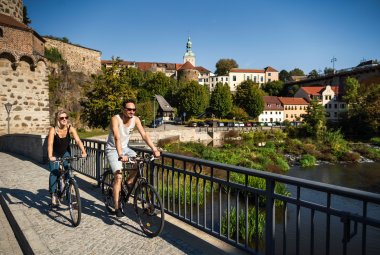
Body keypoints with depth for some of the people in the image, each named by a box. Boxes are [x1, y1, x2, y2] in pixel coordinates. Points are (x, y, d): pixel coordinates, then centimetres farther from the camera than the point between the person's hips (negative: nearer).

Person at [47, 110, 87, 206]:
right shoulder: (53, 130, -26)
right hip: (55, 154, -2)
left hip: (65, 152, 2)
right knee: (54, 172, -11)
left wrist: (83, 152, -44)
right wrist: (50, 156, -50)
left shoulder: (70, 128, -21)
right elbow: (50, 144, -36)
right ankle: (53, 195, -1)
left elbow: (78, 141, -29)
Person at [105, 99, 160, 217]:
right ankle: (117, 207, -4)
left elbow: (144, 135, -17)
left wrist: (154, 149, -29)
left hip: (125, 148, 5)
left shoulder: (135, 119, -11)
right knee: (118, 177, -15)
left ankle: (129, 182, 9)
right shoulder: (115, 119, -25)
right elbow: (117, 138, -38)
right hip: (113, 149, -5)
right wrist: (120, 155, -52)